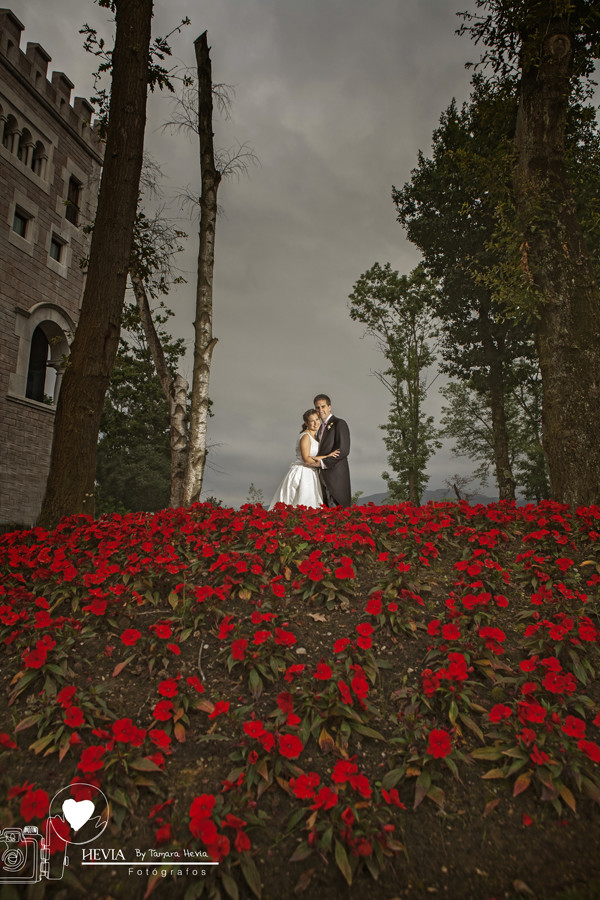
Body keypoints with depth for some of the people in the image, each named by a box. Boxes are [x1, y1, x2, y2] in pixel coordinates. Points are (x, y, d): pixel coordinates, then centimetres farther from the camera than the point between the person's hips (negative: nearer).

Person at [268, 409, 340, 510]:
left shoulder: (314, 437, 16)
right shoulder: (305, 436, -11)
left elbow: (312, 459, 13)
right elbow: (306, 460, -19)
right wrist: (327, 456, -11)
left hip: (309, 476, 8)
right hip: (301, 474, -8)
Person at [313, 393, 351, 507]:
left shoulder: (339, 423, -7)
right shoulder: (321, 427, 20)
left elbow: (343, 450, -16)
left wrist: (323, 462, -17)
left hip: (336, 475, -8)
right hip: (323, 475, 8)